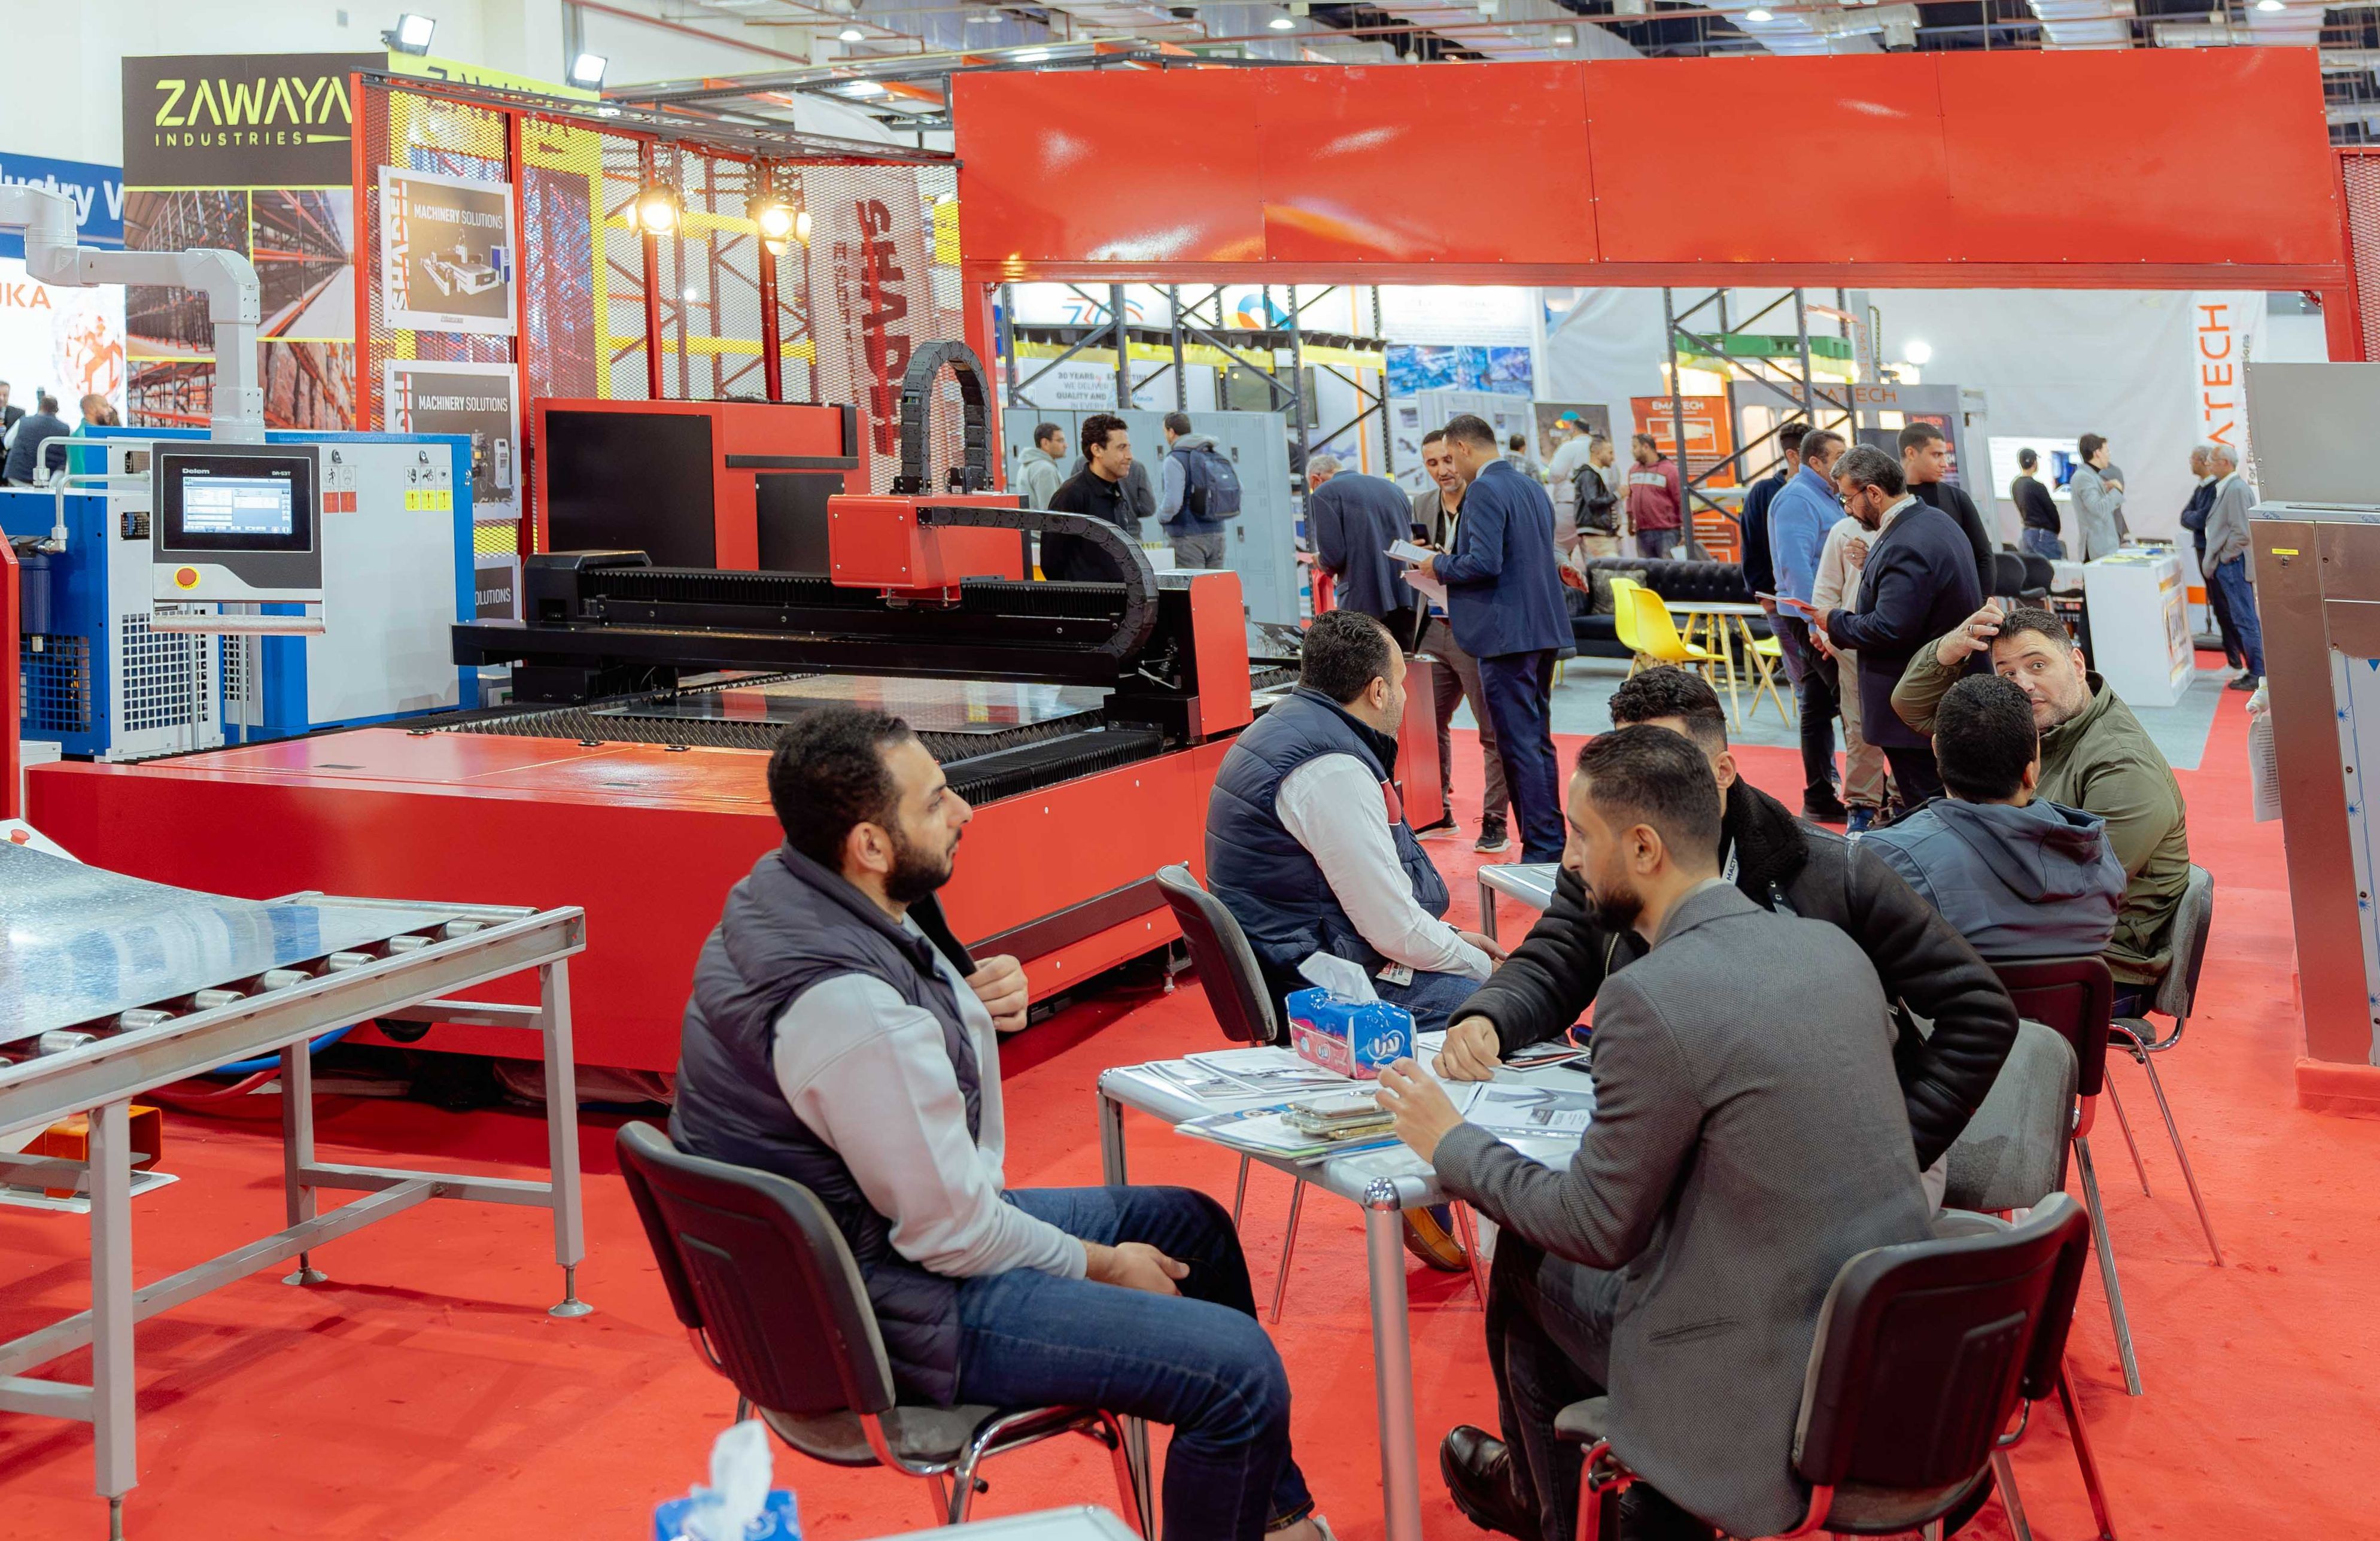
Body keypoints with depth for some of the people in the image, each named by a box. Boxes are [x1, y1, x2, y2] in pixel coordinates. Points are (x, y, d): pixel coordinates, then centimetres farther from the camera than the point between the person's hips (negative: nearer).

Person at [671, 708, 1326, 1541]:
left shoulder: (784, 888, -2)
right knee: (1241, 1370, -17)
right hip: (891, 1304, -11)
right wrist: (1100, 1265, -7)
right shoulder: (849, 1007, -32)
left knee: (1191, 1223, 22)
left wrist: (979, 1007, -5)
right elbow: (951, 1234, -23)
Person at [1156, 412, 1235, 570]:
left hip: (1189, 538, -7)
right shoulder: (1216, 456, 12)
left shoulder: (1175, 460, -10)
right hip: (1216, 535, 7)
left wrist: (1162, 517, 1)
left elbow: (1173, 502, -18)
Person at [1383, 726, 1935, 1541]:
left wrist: (1450, 1144, 3)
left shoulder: (1649, 999, -21)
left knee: (1527, 1264, 15)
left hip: (1775, 1396, -7)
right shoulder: (1831, 945, 2)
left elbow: (1600, 1229, -12)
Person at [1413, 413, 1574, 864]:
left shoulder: (1484, 491, -14)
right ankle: (1554, 842, 22)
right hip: (1545, 627, 10)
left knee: (1519, 744, -5)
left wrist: (1440, 566, -5)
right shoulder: (1533, 488, 15)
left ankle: (1541, 849, -4)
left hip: (1507, 633, -10)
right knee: (1538, 739, 16)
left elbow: (1484, 563, -23)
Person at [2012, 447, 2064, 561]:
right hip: (2042, 534, -8)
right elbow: (2051, 510, -8)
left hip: (2025, 531, 8)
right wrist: (2055, 530, 8)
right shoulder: (2036, 486, -16)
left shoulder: (2015, 485, 6)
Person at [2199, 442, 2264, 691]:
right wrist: (2216, 559, 15)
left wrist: (2224, 557, -13)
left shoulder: (2237, 489, -17)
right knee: (2243, 619, 13)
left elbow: (2241, 532, -22)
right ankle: (2255, 670, 19)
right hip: (2228, 566, 10)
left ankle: (2259, 674, 0)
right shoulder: (2227, 487, 13)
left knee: (2245, 620, -5)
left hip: (2233, 565, -10)